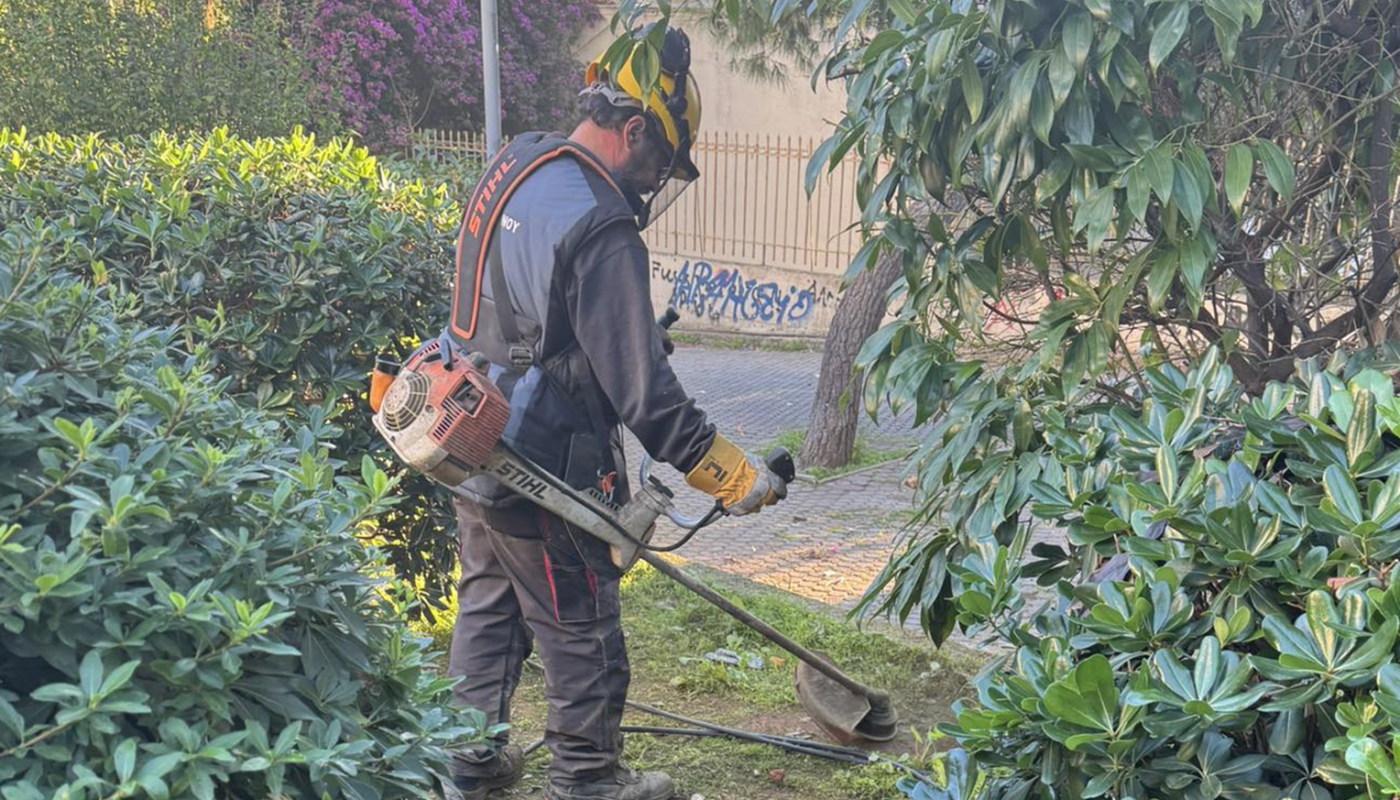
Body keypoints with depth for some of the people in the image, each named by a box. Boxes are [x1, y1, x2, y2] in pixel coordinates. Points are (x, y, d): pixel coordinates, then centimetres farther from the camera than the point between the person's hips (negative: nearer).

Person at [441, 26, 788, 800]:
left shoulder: (512, 164, 3)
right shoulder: (599, 228, -25)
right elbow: (641, 389, -23)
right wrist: (728, 473, -16)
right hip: (542, 472, -9)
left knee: (488, 604, 22)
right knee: (581, 629, 8)